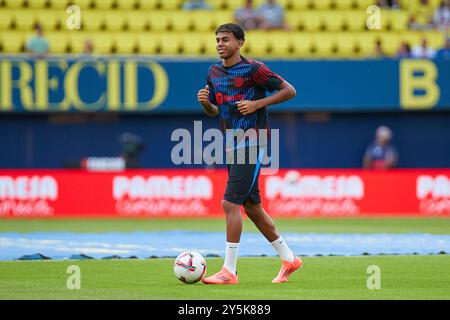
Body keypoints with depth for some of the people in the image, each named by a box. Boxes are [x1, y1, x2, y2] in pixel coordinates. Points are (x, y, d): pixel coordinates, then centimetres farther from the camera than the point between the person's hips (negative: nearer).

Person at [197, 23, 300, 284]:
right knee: (252, 207, 12)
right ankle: (289, 259, 24)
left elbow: (289, 91, -8)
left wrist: (257, 104, -17)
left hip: (252, 144, -8)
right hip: (233, 146, 8)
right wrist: (205, 102, -1)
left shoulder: (253, 69, -11)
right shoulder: (214, 72, 11)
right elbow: (214, 111, 21)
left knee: (230, 204, -14)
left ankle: (229, 270, -12)